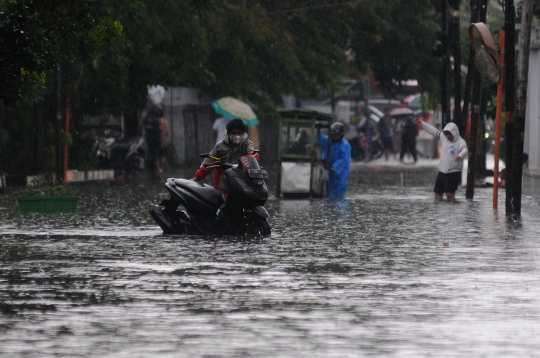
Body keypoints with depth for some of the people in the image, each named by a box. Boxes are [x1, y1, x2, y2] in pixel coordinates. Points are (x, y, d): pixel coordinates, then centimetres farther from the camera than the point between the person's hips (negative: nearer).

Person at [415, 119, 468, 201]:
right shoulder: (444, 138, 8)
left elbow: (464, 150, -33)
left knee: (450, 194, -18)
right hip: (442, 172, 7)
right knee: (437, 194, 5)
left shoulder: (460, 142, -13)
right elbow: (434, 131, 20)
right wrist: (421, 123, 25)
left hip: (454, 172, -7)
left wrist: (461, 155, -58)